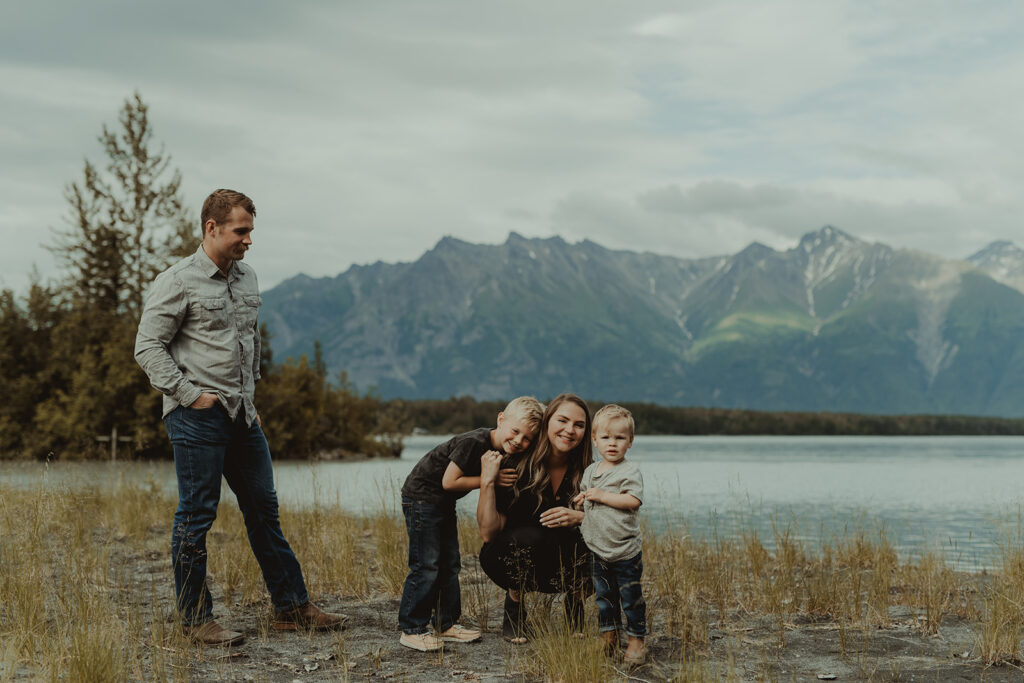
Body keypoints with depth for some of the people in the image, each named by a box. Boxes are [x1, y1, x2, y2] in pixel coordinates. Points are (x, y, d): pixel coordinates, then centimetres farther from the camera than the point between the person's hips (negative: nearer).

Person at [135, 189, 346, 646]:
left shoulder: (247, 278, 14)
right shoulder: (177, 283, -9)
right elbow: (148, 348, -10)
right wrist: (190, 395, -13)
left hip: (242, 415, 8)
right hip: (197, 418, -7)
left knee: (264, 509, 11)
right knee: (196, 516, -2)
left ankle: (292, 607, 18)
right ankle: (195, 619, 8)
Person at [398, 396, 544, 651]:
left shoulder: (501, 452, 0)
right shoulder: (473, 443, -27)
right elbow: (449, 482, -26)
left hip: (445, 504, 9)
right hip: (422, 497, -9)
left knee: (450, 564, 11)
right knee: (426, 566, -9)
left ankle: (446, 624, 21)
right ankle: (411, 629, -2)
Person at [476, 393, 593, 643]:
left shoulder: (586, 473, -9)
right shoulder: (516, 465, -19)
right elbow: (488, 533, -21)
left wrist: (579, 517, -31)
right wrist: (487, 482, -32)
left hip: (558, 569, 2)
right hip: (507, 559, -2)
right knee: (529, 536, -34)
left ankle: (574, 604, 5)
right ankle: (514, 605, -6)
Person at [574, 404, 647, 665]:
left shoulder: (630, 471, -8)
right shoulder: (590, 471, 12)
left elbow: (633, 501, -21)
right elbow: (583, 495, 27)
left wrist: (602, 496, -21)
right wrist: (582, 500, 4)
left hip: (625, 551, -6)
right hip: (597, 550, 6)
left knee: (631, 597, 1)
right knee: (604, 596, 12)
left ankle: (636, 641, 10)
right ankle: (608, 639, 22)